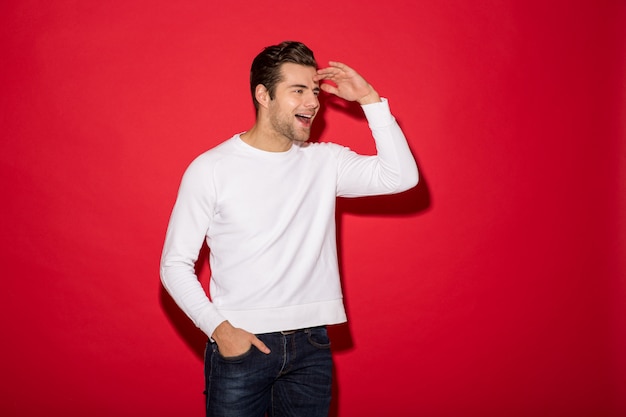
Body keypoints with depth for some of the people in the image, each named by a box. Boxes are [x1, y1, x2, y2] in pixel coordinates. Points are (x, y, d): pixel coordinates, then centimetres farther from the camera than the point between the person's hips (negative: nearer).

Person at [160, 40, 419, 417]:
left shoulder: (325, 162, 4)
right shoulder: (210, 170, -4)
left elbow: (401, 176, -10)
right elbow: (175, 264, -2)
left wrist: (369, 98, -9)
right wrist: (218, 328, -13)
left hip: (311, 346, 3)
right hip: (239, 345, -3)